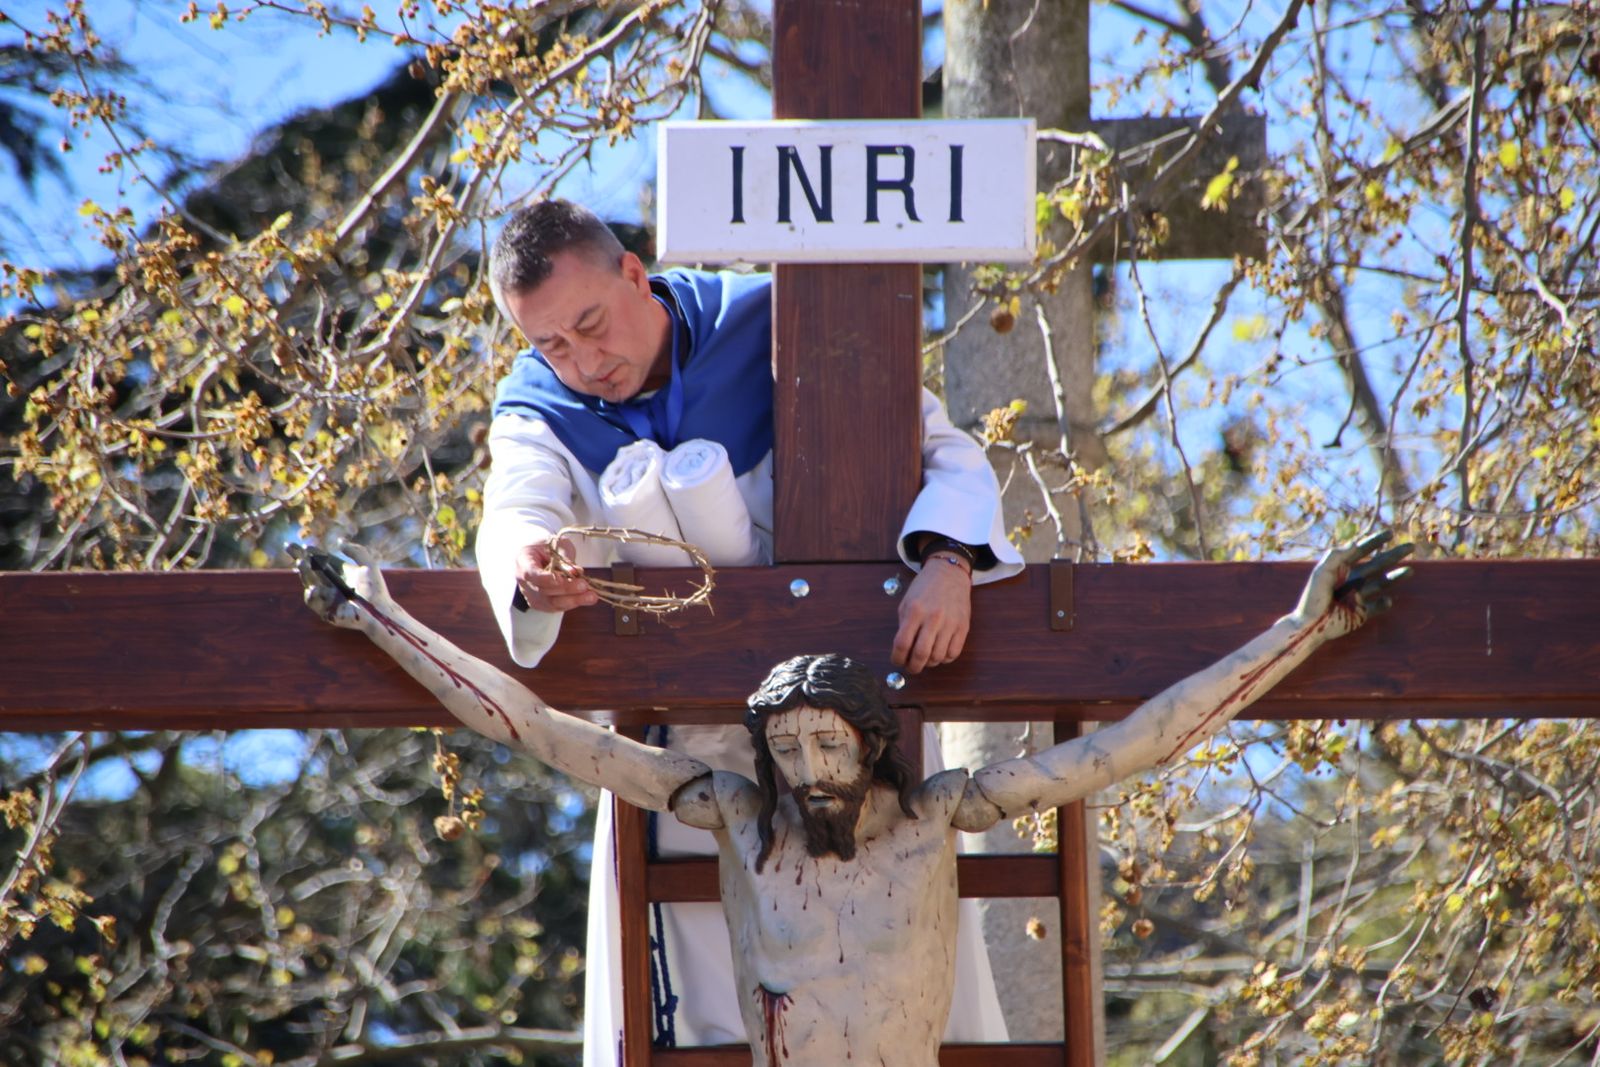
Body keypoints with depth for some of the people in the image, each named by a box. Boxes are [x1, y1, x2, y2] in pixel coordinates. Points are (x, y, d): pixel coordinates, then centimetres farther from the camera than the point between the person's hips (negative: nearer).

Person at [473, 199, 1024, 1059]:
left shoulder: (769, 329, -11)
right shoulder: (538, 413, -5)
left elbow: (948, 453, -12)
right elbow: (517, 513, -27)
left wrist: (947, 560, -33)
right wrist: (526, 570, -52)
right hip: (686, 753, 2)